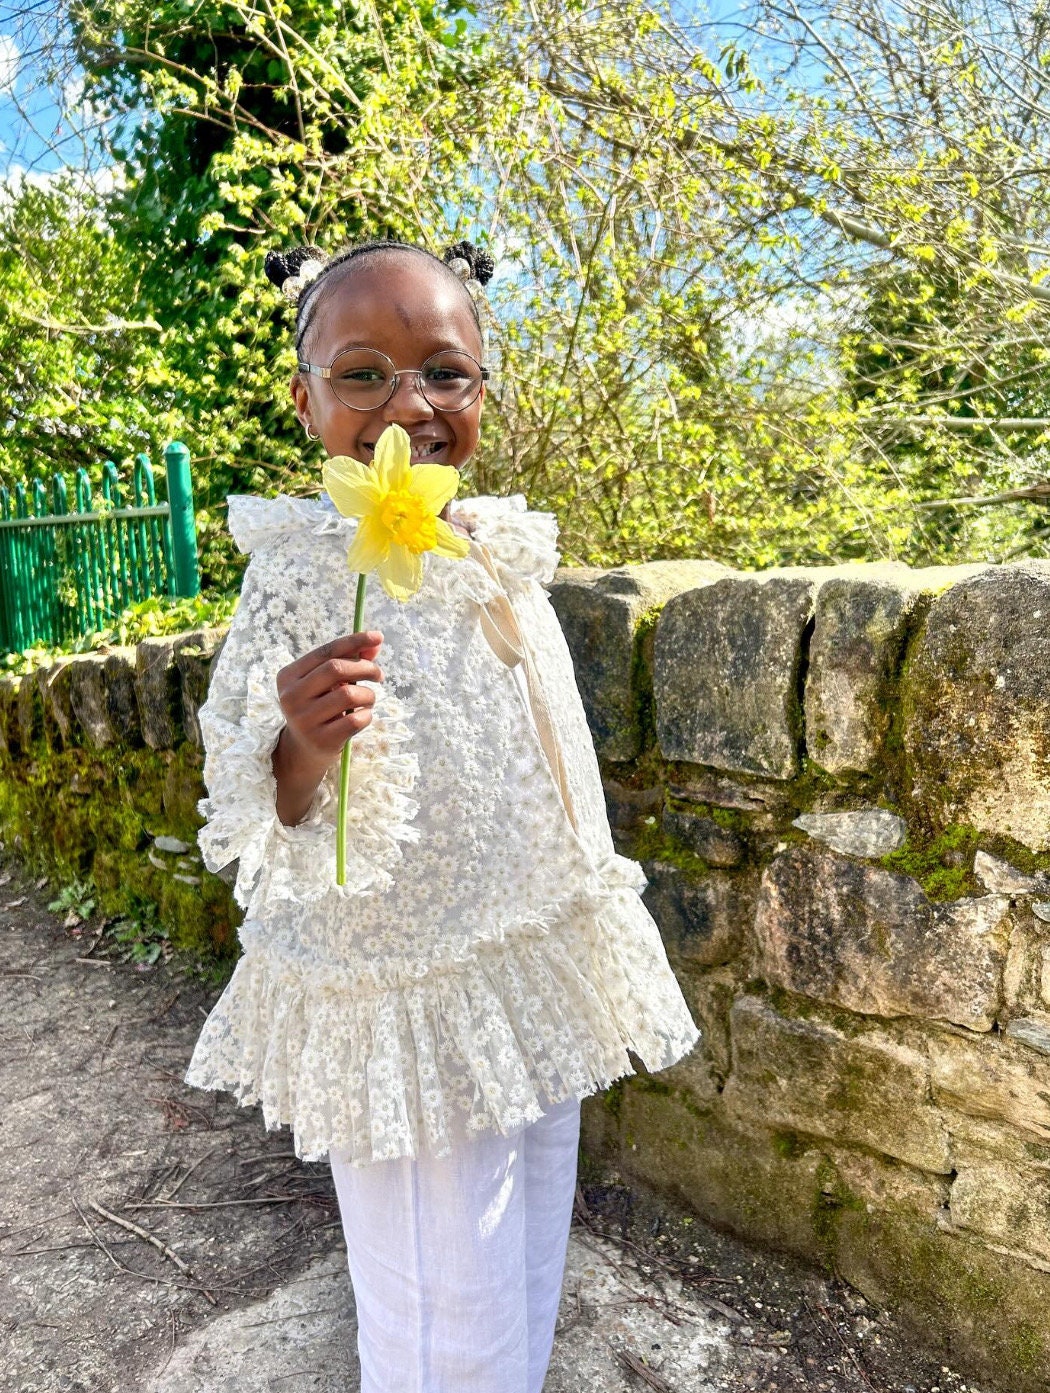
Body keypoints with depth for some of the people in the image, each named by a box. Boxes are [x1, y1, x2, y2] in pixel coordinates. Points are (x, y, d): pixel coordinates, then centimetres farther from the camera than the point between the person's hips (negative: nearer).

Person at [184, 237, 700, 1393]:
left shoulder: (501, 551, 1)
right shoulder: (299, 570, -16)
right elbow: (257, 823, -13)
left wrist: (590, 936, 16)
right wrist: (304, 744, -35)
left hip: (535, 978, 6)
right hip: (405, 1004, -5)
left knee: (525, 1286, 24)